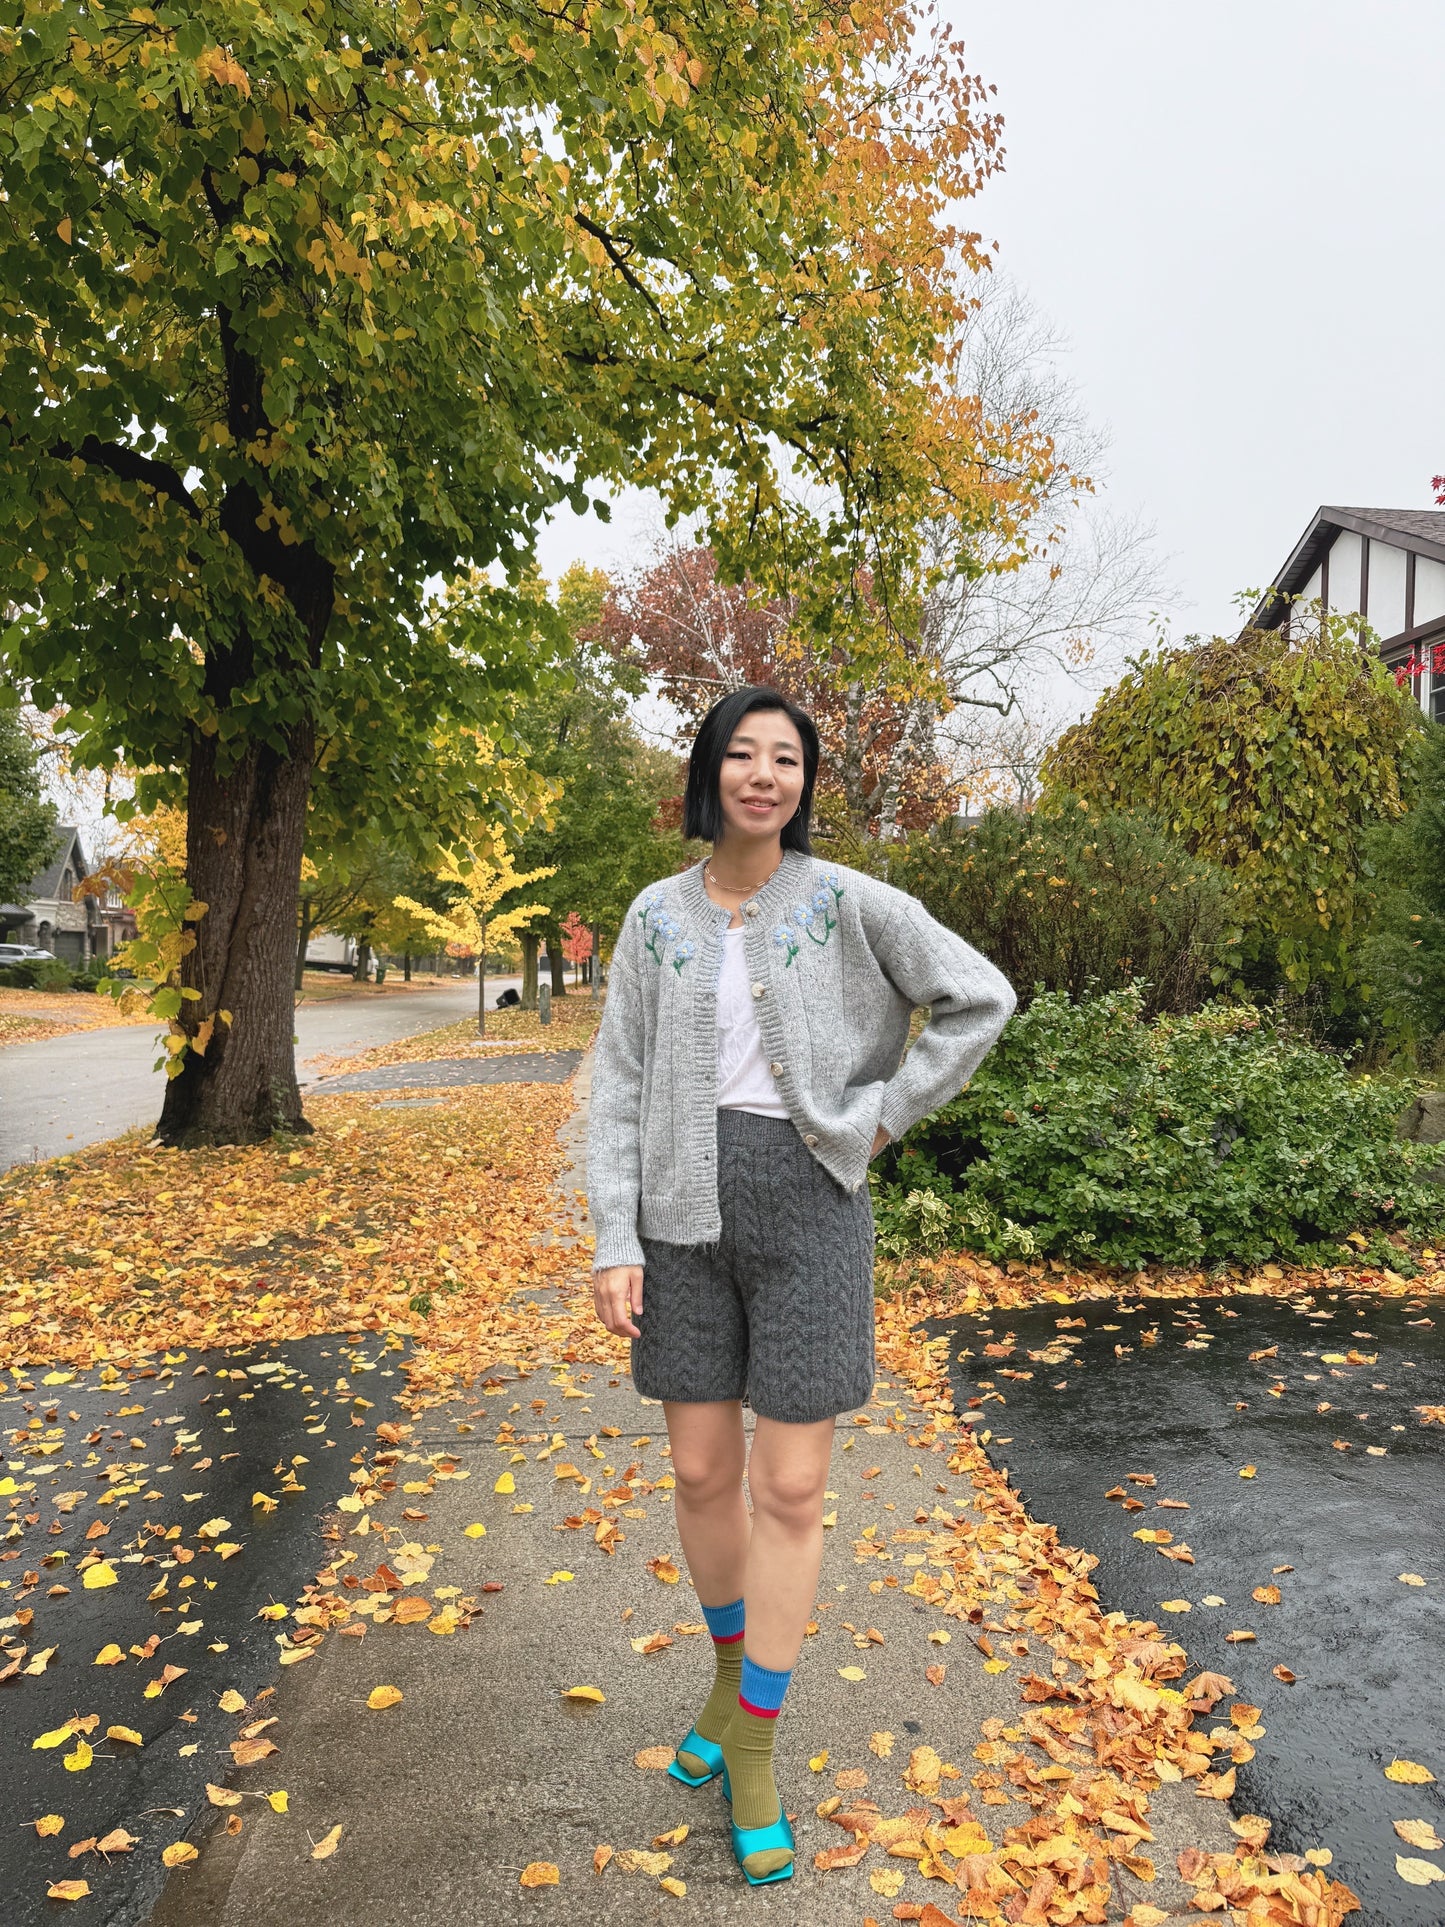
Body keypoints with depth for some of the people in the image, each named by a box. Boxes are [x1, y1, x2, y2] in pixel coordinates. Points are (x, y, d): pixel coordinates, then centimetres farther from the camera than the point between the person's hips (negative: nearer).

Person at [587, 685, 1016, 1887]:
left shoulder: (846, 903, -3)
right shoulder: (657, 916, 4)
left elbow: (981, 998, -2)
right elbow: (621, 1086, 2)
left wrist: (880, 1116, -5)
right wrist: (616, 1242, -4)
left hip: (806, 1203, -2)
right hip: (687, 1208, 3)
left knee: (790, 1488, 2)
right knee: (702, 1472, 12)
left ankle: (754, 1750, 21)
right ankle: (733, 1674, 40)